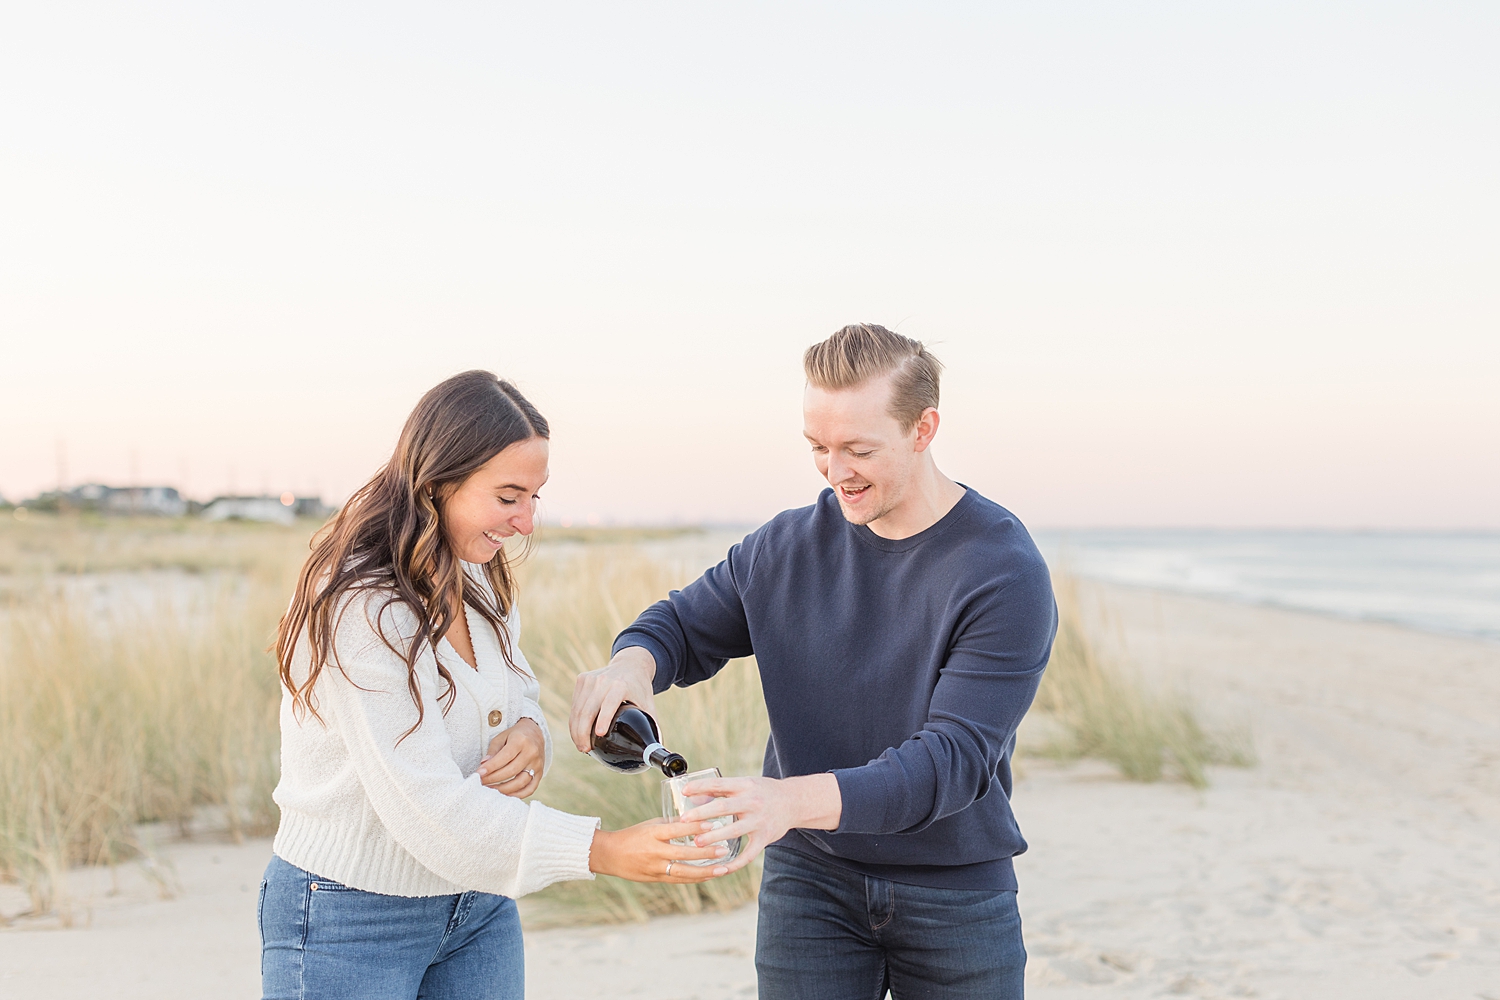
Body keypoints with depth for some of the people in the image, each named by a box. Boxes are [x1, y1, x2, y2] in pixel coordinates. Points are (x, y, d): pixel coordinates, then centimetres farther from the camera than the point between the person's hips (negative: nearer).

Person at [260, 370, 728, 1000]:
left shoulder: (479, 579, 1)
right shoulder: (360, 608, -25)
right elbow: (428, 806, -28)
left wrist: (529, 735, -13)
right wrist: (606, 851, -29)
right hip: (349, 922, -7)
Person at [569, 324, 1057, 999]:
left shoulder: (1006, 575, -17)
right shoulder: (786, 546, -1)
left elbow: (953, 758, -24)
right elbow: (686, 623, 11)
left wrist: (794, 800, -38)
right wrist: (632, 664, -15)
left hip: (956, 894, -2)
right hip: (809, 880, 3)